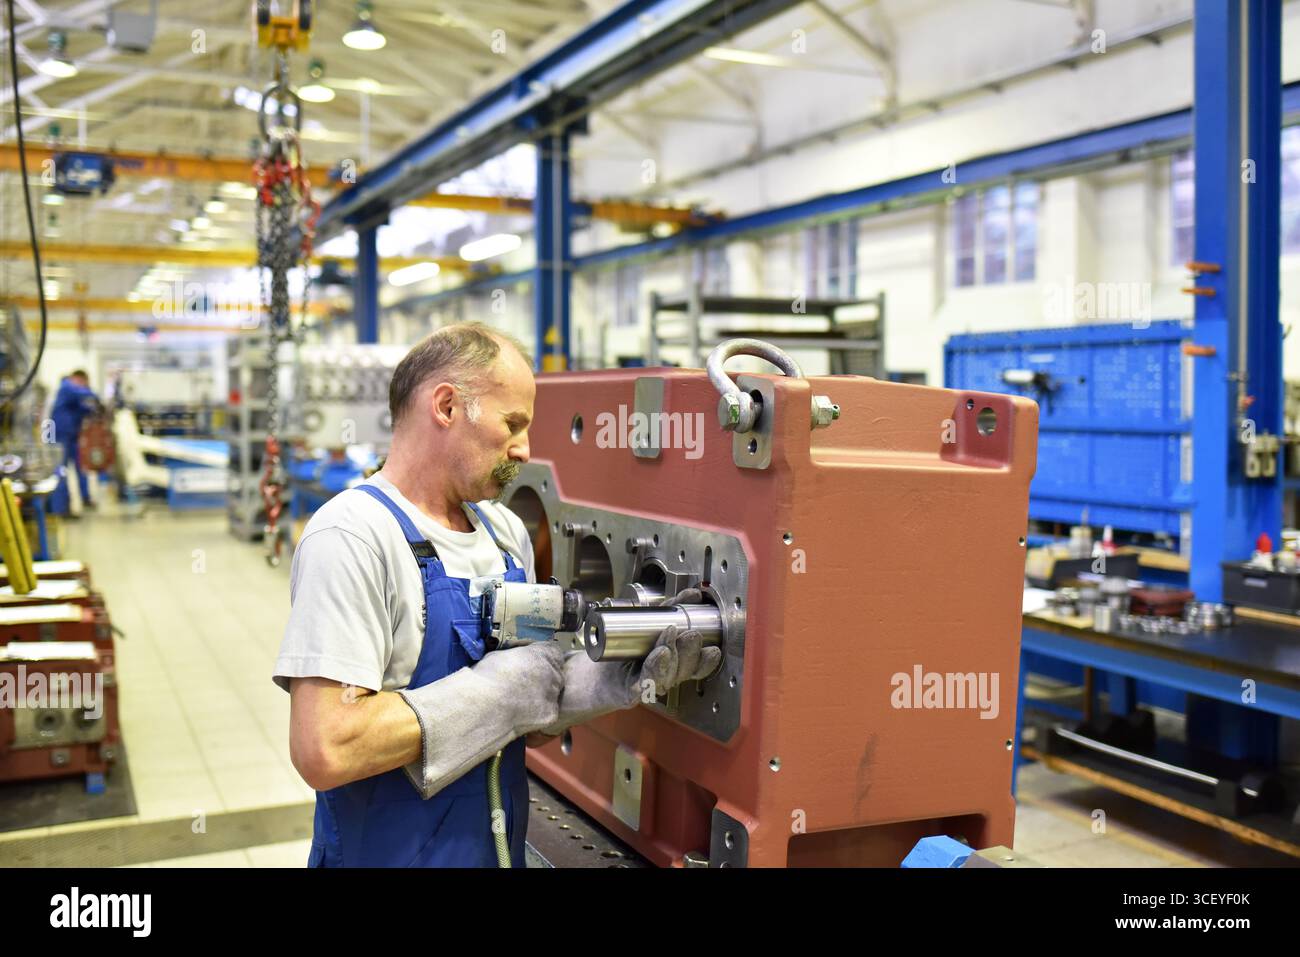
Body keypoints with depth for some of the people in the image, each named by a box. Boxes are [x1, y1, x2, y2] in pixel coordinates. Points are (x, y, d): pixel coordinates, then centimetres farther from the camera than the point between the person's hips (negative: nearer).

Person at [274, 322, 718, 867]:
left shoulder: (507, 532, 4)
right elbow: (323, 750, -27)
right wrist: (502, 686, -21)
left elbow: (529, 723, 6)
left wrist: (617, 679, -12)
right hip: (390, 851, -7)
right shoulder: (351, 536, -19)